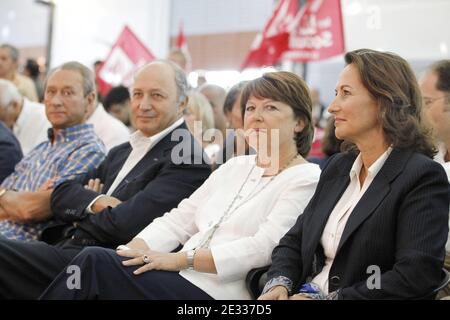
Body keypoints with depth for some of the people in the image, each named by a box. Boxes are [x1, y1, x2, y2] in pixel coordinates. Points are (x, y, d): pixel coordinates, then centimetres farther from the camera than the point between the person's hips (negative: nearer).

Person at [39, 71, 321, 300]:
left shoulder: (306, 179, -2)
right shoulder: (235, 167, 21)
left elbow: (265, 247, -16)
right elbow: (179, 219, 13)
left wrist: (179, 259, -19)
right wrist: (130, 251, -5)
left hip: (215, 292, -7)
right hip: (181, 278, 7)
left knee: (96, 261, -21)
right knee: (94, 260, -18)